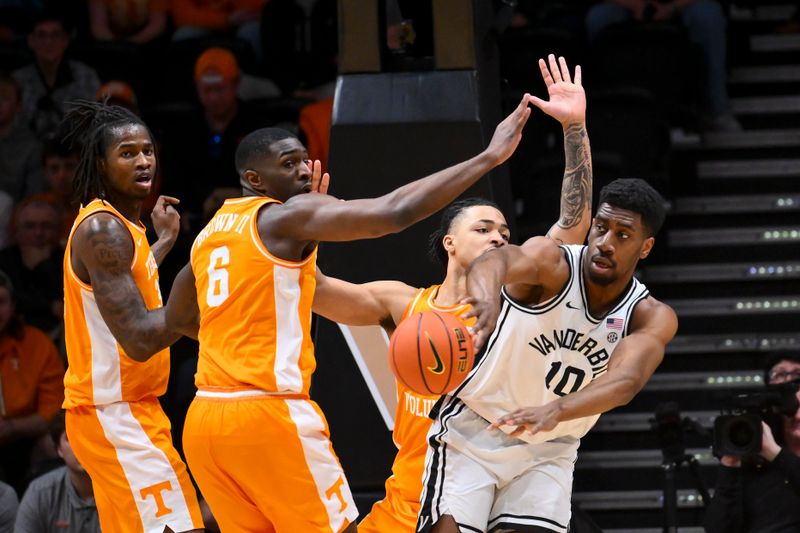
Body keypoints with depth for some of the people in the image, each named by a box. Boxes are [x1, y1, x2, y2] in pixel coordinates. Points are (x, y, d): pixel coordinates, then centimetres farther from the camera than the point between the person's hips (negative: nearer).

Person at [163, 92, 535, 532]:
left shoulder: (210, 232, 18)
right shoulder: (287, 218, -7)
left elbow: (177, 319, 33)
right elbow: (394, 212, -18)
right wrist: (490, 157, -15)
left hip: (204, 419, 8)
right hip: (271, 414, -8)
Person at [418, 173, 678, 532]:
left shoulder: (652, 319, -10)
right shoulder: (554, 263, -18)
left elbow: (626, 380, -30)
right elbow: (498, 260, -41)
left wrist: (554, 412, -51)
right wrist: (485, 297, -68)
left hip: (547, 452, 3)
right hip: (472, 433, -3)